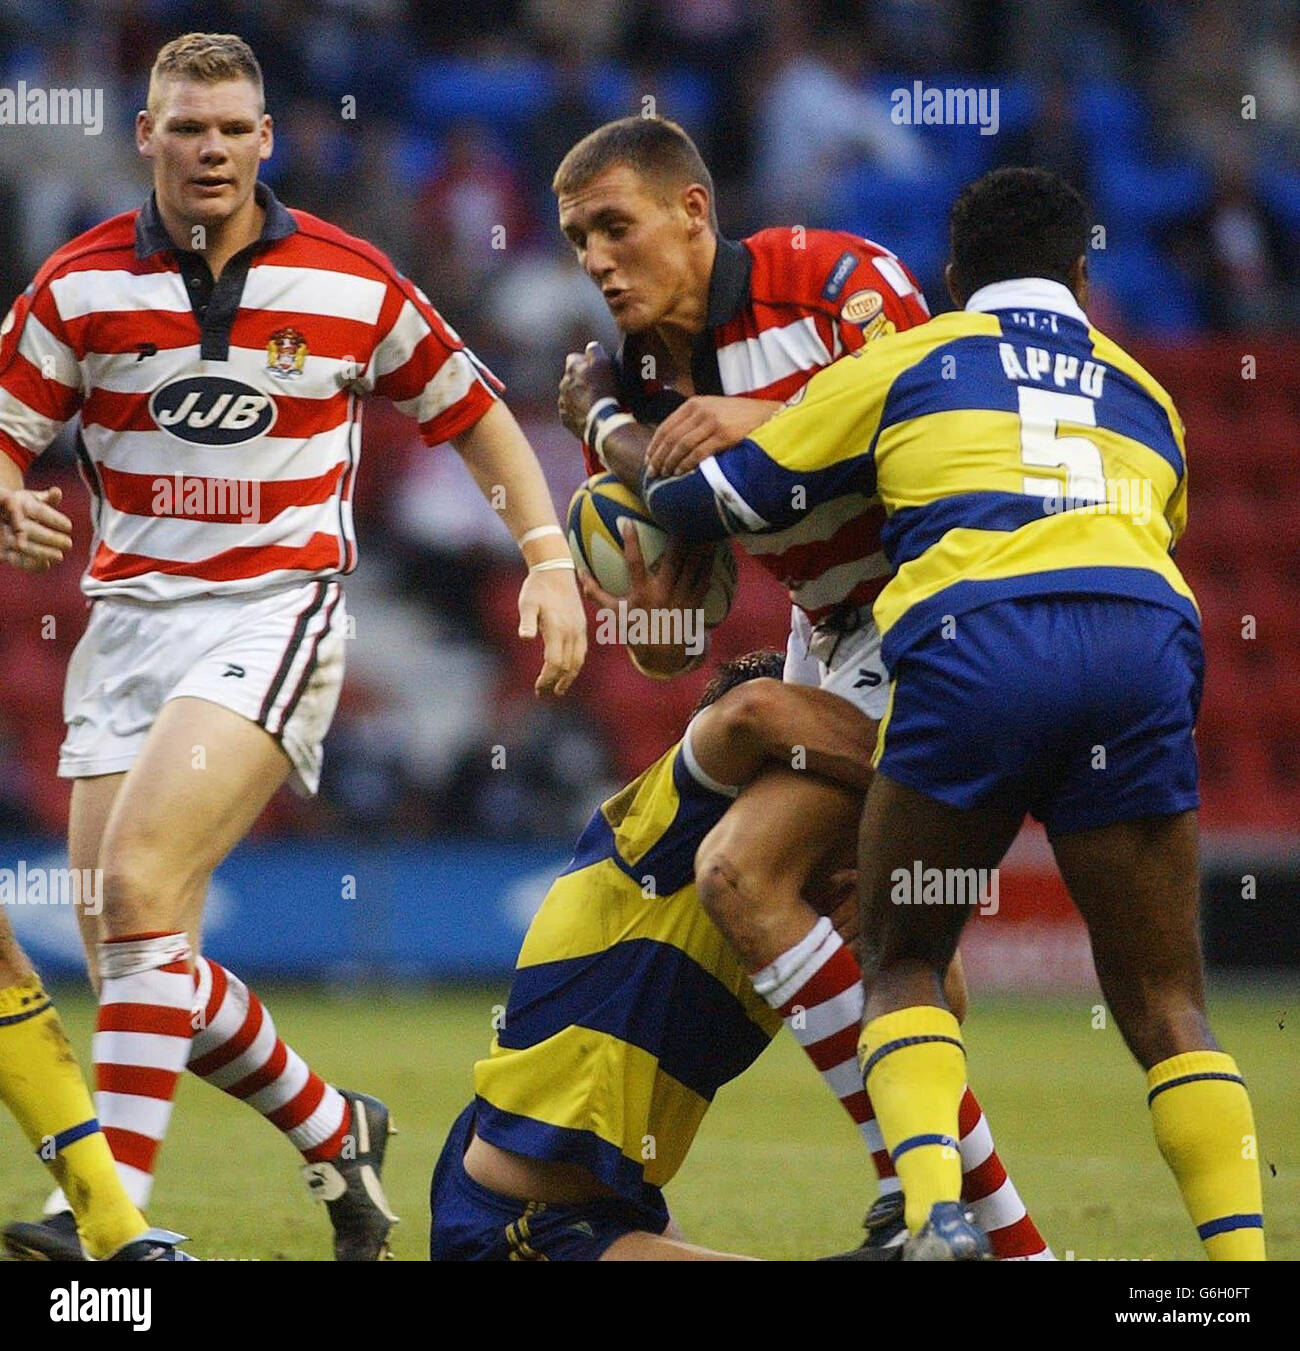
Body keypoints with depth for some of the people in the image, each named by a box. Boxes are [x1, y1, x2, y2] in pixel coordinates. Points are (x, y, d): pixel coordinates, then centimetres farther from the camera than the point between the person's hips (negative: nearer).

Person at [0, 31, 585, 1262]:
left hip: (277, 610, -4)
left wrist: (549, 559, 3)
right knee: (131, 961, -1)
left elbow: (472, 412, 12)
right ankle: (333, 1135, 24)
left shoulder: (354, 285, -1)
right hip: (128, 612, 4)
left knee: (139, 882, -25)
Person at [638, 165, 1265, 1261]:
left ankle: (935, 1211, -11)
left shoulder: (905, 364, 23)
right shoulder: (1144, 396, 32)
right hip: (1145, 637, 2)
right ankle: (1241, 1247, -6)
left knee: (904, 965, 14)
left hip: (970, 640, -2)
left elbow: (714, 499, 26)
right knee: (1164, 1001, 11)